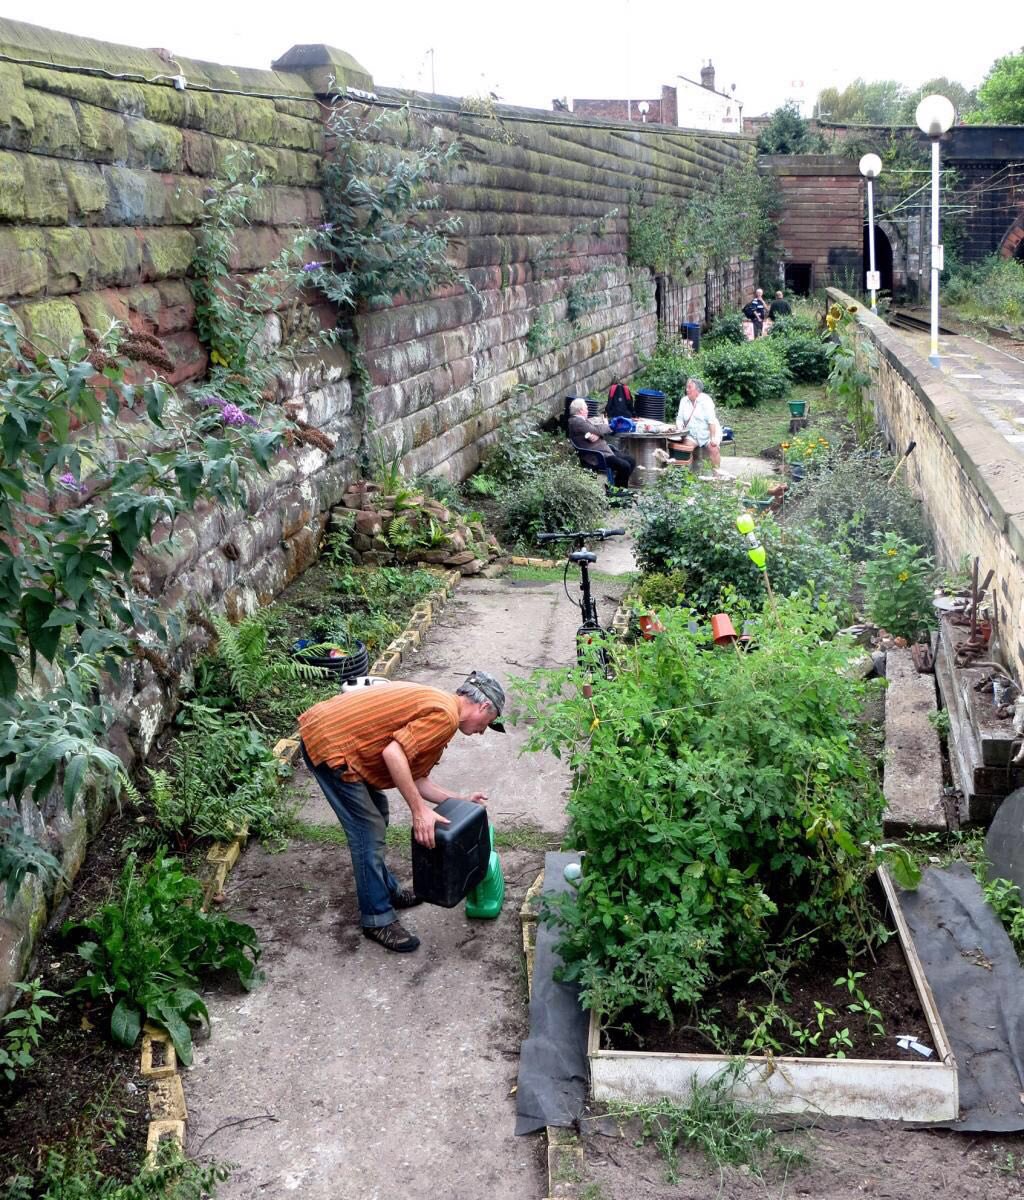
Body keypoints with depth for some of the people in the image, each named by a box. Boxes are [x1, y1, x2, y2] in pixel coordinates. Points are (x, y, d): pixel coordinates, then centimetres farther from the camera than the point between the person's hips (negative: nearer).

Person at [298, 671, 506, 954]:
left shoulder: (437, 705, 16)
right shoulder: (445, 715, -15)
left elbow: (415, 778, 16)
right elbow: (393, 753, -26)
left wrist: (460, 801, 17)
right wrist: (419, 809, -22)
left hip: (328, 727, 11)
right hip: (329, 746, -11)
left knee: (376, 816, 22)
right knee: (369, 831, -3)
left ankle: (386, 889, 37)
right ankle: (377, 919, 8)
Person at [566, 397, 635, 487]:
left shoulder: (582, 419, 17)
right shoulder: (576, 422, -13)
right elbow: (598, 430, -17)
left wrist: (596, 435, -15)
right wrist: (605, 425, 6)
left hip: (605, 450, 10)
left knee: (631, 461, 7)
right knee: (625, 466, -20)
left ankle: (620, 487, 14)